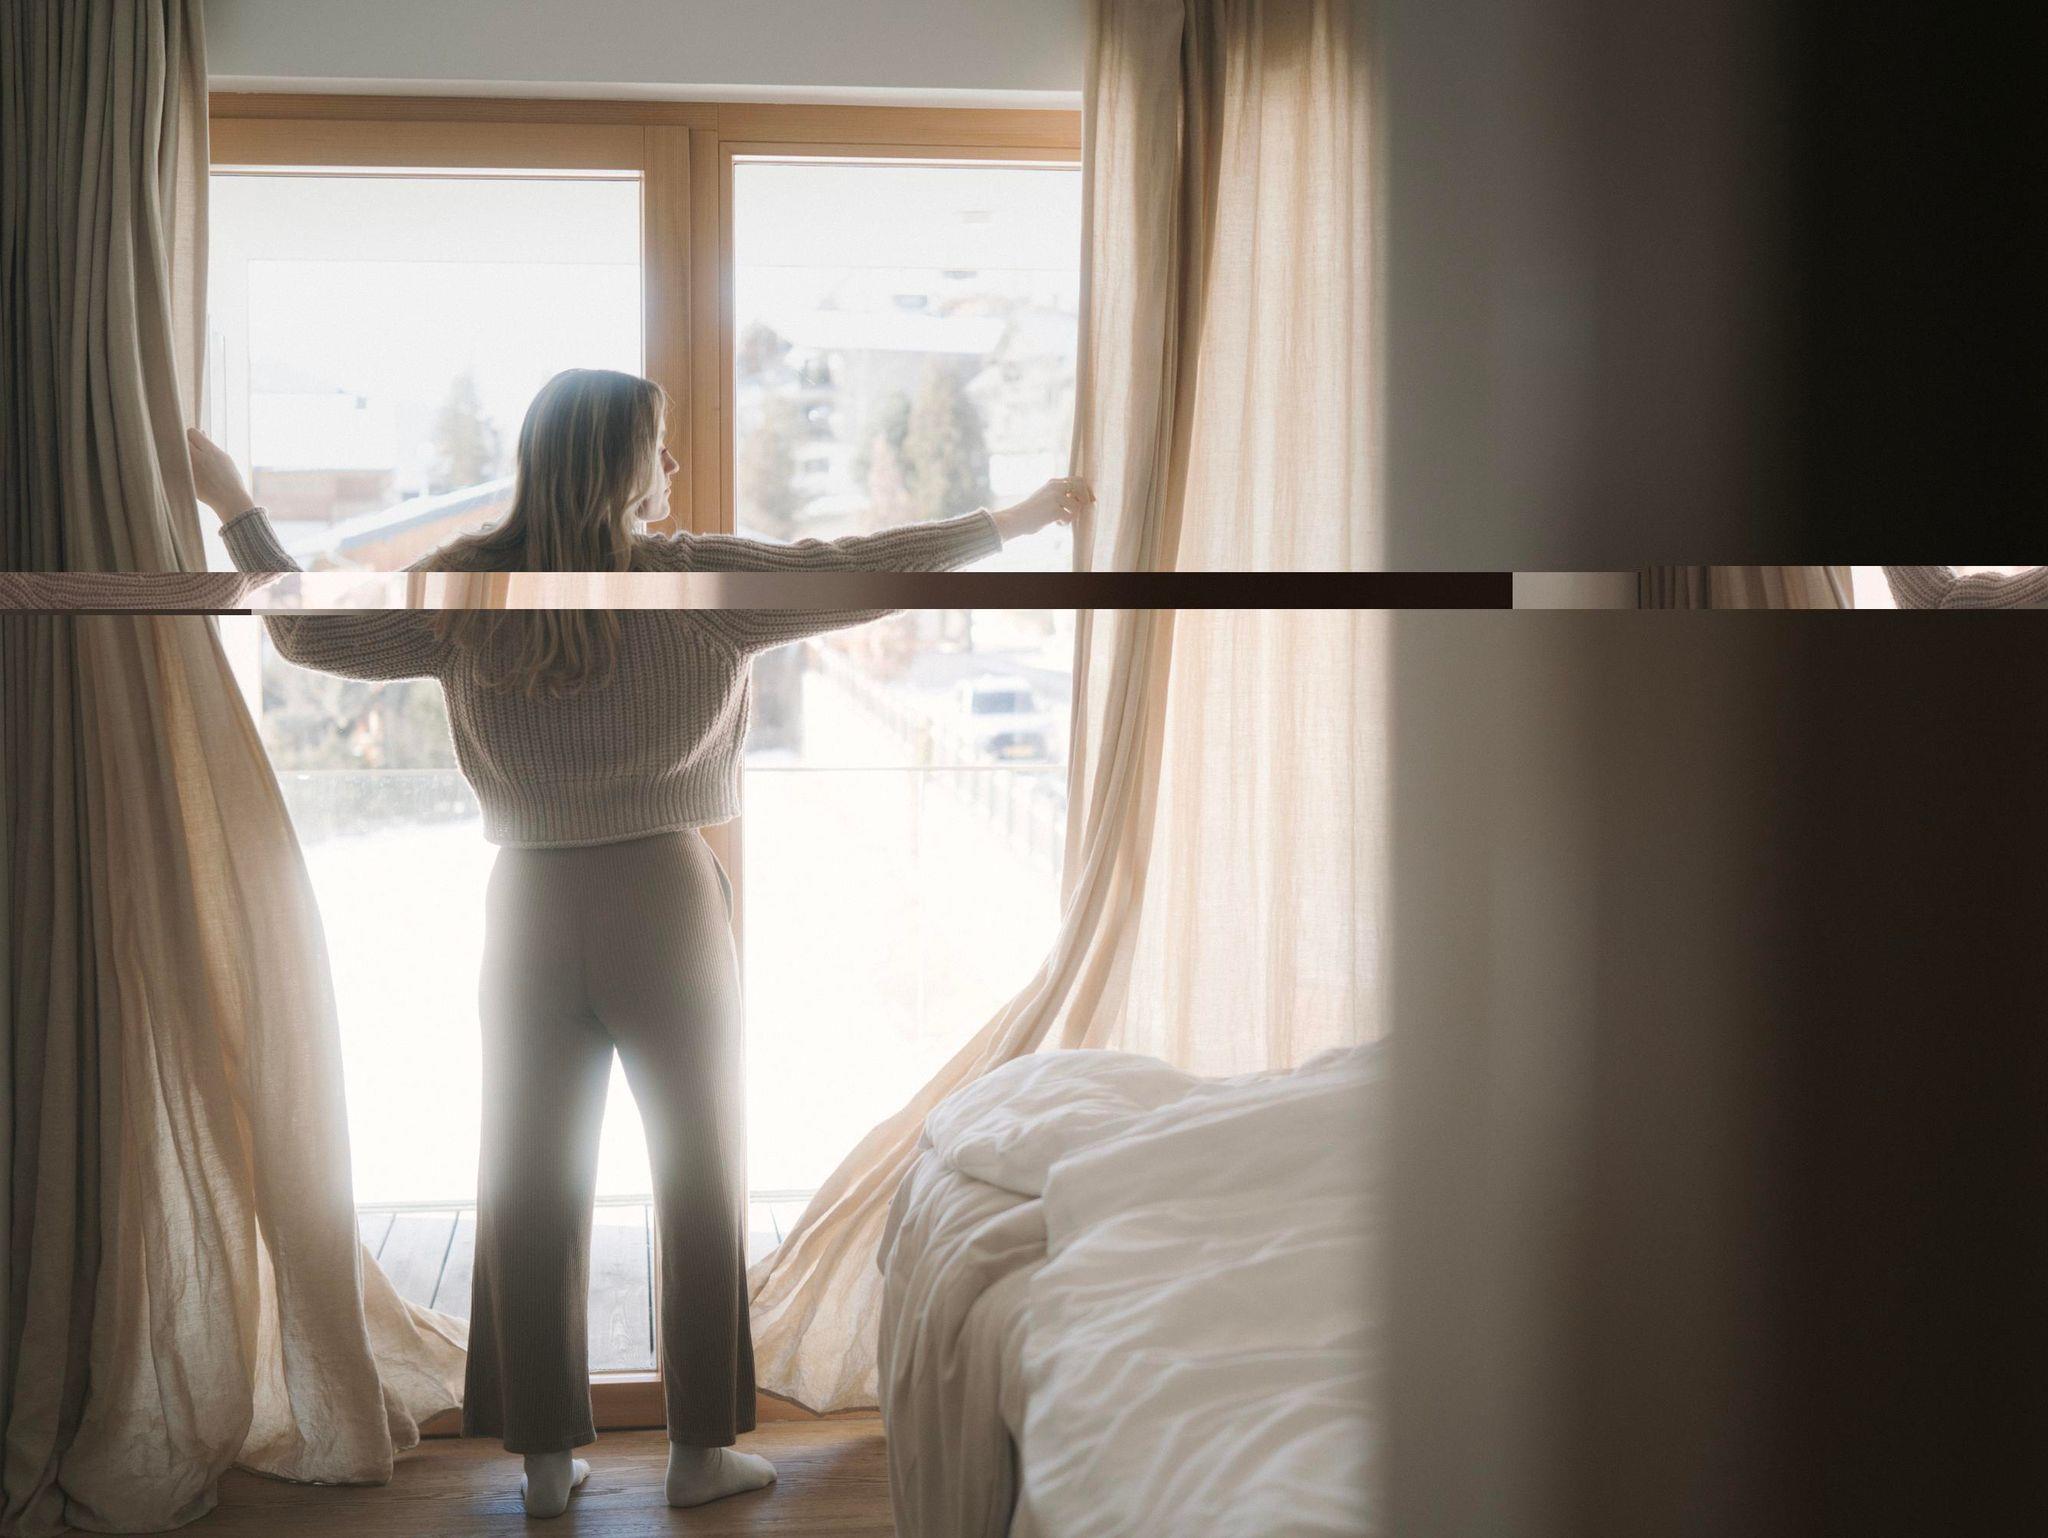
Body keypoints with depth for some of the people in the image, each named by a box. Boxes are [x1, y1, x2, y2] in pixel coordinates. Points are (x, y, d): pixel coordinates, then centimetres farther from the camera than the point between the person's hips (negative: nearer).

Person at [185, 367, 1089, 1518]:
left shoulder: (468, 590, -1)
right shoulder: (700, 580, -9)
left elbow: (313, 635, 9)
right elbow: (868, 569, -4)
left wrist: (234, 506, 23)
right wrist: (1018, 519, 8)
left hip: (530, 907, 3)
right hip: (666, 899, -3)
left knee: (533, 1185, 10)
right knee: (704, 1176, 10)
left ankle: (546, 1458, 18)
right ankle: (703, 1447, 16)